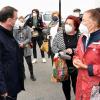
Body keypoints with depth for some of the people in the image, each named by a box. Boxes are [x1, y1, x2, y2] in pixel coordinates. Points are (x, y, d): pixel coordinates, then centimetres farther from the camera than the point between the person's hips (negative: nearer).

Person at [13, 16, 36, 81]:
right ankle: (23, 74, 27)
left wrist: (23, 43, -16)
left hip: (26, 47, -1)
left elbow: (29, 38, -4)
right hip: (18, 48, 2)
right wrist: (19, 44, -16)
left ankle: (32, 75, 17)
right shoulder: (15, 29, 1)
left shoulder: (27, 28, -2)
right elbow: (14, 38, -1)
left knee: (29, 62, 1)